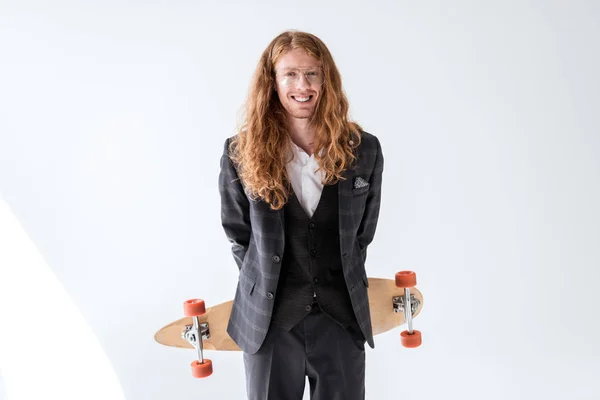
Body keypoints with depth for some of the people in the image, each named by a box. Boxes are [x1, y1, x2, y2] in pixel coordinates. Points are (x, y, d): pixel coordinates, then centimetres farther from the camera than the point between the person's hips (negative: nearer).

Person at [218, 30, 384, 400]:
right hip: (268, 317, -1)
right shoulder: (242, 152, -6)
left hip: (342, 316, 1)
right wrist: (265, 284, 10)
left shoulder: (364, 150, -2)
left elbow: (362, 235, 9)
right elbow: (238, 234, 6)